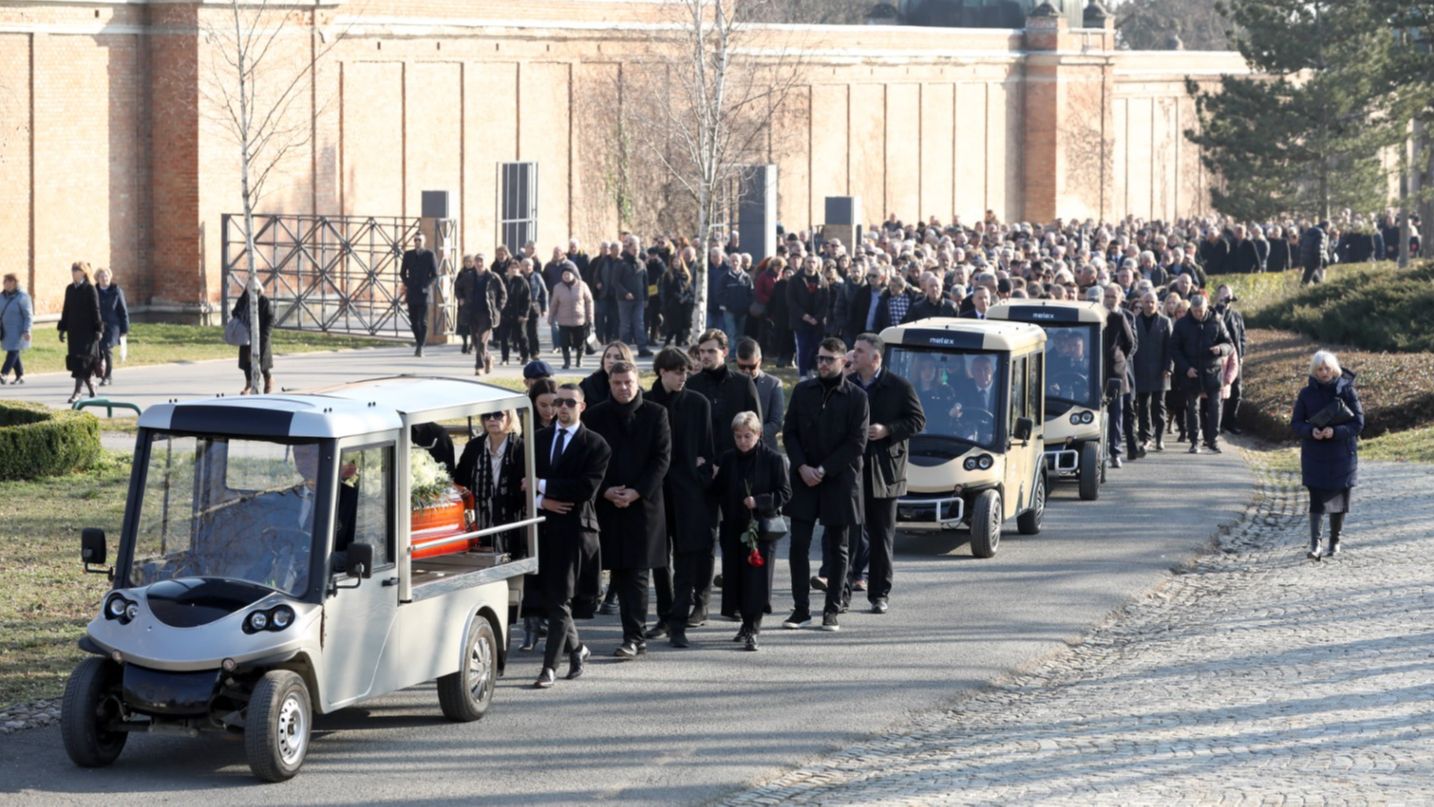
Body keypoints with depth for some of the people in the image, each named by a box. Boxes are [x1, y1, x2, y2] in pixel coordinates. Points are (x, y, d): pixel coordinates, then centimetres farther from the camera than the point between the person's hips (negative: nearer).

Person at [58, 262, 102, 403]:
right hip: (74, 330, 6)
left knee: (81, 359, -10)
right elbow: (66, 309, 14)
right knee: (75, 359, 8)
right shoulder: (69, 289, 10)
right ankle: (90, 385, 27)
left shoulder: (90, 289, -6)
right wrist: (62, 328, 12)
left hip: (87, 329, -6)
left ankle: (77, 392, -12)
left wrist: (98, 329, -11)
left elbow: (95, 310, -7)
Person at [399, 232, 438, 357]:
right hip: (411, 293, 3)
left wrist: (427, 286, -8)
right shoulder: (408, 255, 10)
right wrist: (407, 285, 2)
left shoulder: (429, 254, 1)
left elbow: (435, 274, 2)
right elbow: (402, 272, 15)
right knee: (413, 320, 5)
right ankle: (418, 340, 24)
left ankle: (420, 347, -9)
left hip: (424, 292, -3)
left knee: (423, 321, -8)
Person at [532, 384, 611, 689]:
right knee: (549, 597, 10)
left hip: (573, 529, -5)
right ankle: (576, 648, 32)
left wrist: (543, 486, -13)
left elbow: (586, 488, -13)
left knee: (559, 600, -7)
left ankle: (550, 667, -7)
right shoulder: (538, 439, 12)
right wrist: (542, 501, -10)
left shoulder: (595, 445, -2)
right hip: (542, 527, 5)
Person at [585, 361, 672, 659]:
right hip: (608, 503, 3)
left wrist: (636, 492, -12)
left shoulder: (655, 414, 2)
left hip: (644, 503, -3)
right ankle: (636, 635, 15)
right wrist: (605, 490, -10)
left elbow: (662, 458, -3)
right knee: (619, 571, 6)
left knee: (637, 572, -6)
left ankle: (634, 637, -8)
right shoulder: (597, 416, 7)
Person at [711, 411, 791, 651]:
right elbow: (719, 491, 16)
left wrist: (759, 501, -17)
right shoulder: (728, 460, 7)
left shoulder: (773, 460, -5)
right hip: (735, 528, 5)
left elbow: (785, 493, -6)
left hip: (763, 526, -5)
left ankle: (751, 629, -8)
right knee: (738, 579, 8)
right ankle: (749, 624, 24)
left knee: (757, 579, -9)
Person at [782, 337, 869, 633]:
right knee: (799, 544, -2)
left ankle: (832, 610, 11)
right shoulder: (803, 391, 8)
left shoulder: (856, 397, -2)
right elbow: (789, 433, 7)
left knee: (837, 549, 4)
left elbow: (857, 443, -6)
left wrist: (824, 470, -11)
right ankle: (801, 608, 4)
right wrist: (802, 467, -7)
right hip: (804, 480, 2)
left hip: (839, 482, -2)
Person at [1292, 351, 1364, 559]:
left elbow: (1358, 422, -6)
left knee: (1339, 501, 9)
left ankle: (1335, 542, 24)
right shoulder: (1307, 393, 0)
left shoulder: (1346, 390, -5)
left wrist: (1336, 432, -22)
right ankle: (1315, 544, -12)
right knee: (1317, 500, -9)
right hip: (1315, 455, 0)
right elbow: (1295, 422, 2)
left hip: (1342, 454, 0)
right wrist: (1310, 431, -19)